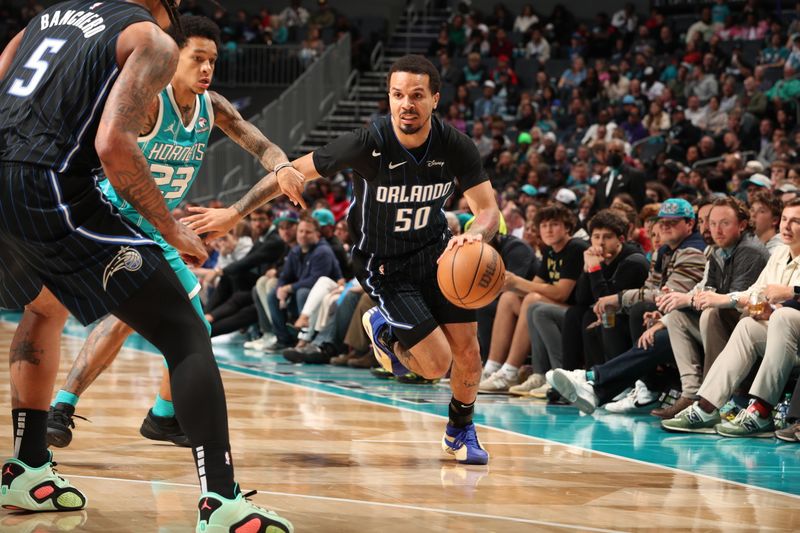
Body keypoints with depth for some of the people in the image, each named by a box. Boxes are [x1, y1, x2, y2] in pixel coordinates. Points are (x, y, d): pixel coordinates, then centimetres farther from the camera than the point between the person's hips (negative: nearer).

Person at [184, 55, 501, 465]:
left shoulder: (454, 145, -17)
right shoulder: (368, 144, -26)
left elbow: (488, 209, -12)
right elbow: (293, 171, -16)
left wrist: (476, 235, -37)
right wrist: (234, 213, -16)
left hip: (436, 251, 3)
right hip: (384, 265, -3)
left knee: (467, 351, -4)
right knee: (435, 364, -13)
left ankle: (461, 431, 26)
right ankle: (383, 329, 21)